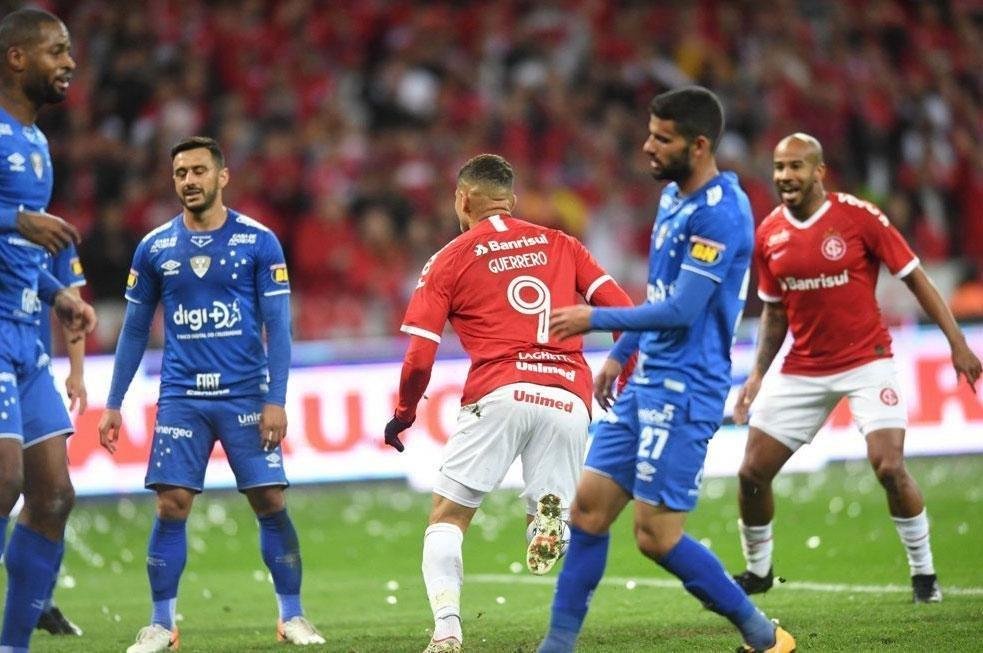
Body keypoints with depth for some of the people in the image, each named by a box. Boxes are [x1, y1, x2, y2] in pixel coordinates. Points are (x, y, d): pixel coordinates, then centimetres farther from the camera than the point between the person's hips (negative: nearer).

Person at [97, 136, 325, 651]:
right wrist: (113, 406, 8)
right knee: (171, 507, -5)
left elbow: (277, 326, -1)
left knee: (270, 503, -3)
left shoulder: (258, 242, -1)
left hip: (246, 395, -1)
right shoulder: (154, 248, 5)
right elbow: (134, 330, 11)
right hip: (181, 397, 1)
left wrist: (276, 401, -9)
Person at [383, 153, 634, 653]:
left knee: (446, 518, 9)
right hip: (570, 402, 3)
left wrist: (403, 415, 21)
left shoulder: (450, 260, 11)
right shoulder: (561, 246, 18)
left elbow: (419, 359, 5)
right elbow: (623, 311, 8)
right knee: (551, 535, 12)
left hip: (500, 395, -3)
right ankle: (552, 521, -24)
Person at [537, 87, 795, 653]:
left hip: (683, 390, -9)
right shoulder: (673, 198, 13)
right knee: (590, 505, 5)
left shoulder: (720, 213, -18)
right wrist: (620, 354, 25)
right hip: (646, 382, 9)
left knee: (658, 534, -9)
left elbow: (681, 310, -22)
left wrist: (595, 320, -15)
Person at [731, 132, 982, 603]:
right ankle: (757, 569, 24)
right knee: (752, 472, 1)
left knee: (889, 467, -20)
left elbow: (915, 278, -6)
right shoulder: (768, 234, 1)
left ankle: (923, 571, 0)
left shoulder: (859, 217, -12)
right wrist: (758, 373, 5)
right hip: (802, 370, 4)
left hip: (867, 361, -4)